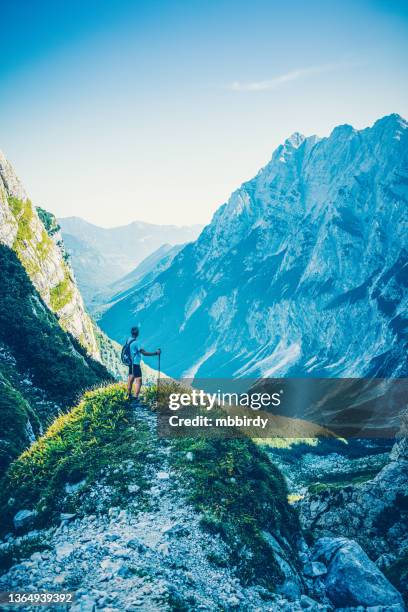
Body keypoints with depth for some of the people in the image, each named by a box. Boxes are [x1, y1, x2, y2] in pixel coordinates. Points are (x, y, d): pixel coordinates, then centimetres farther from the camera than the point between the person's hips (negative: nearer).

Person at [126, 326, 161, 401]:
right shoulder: (135, 343, -22)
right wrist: (155, 353, -20)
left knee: (131, 378, 21)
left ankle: (129, 395, 34)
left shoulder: (128, 340, 3)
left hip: (131, 363, 9)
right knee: (138, 380, -9)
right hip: (135, 364, -9)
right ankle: (136, 398, -15)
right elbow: (144, 353, -23)